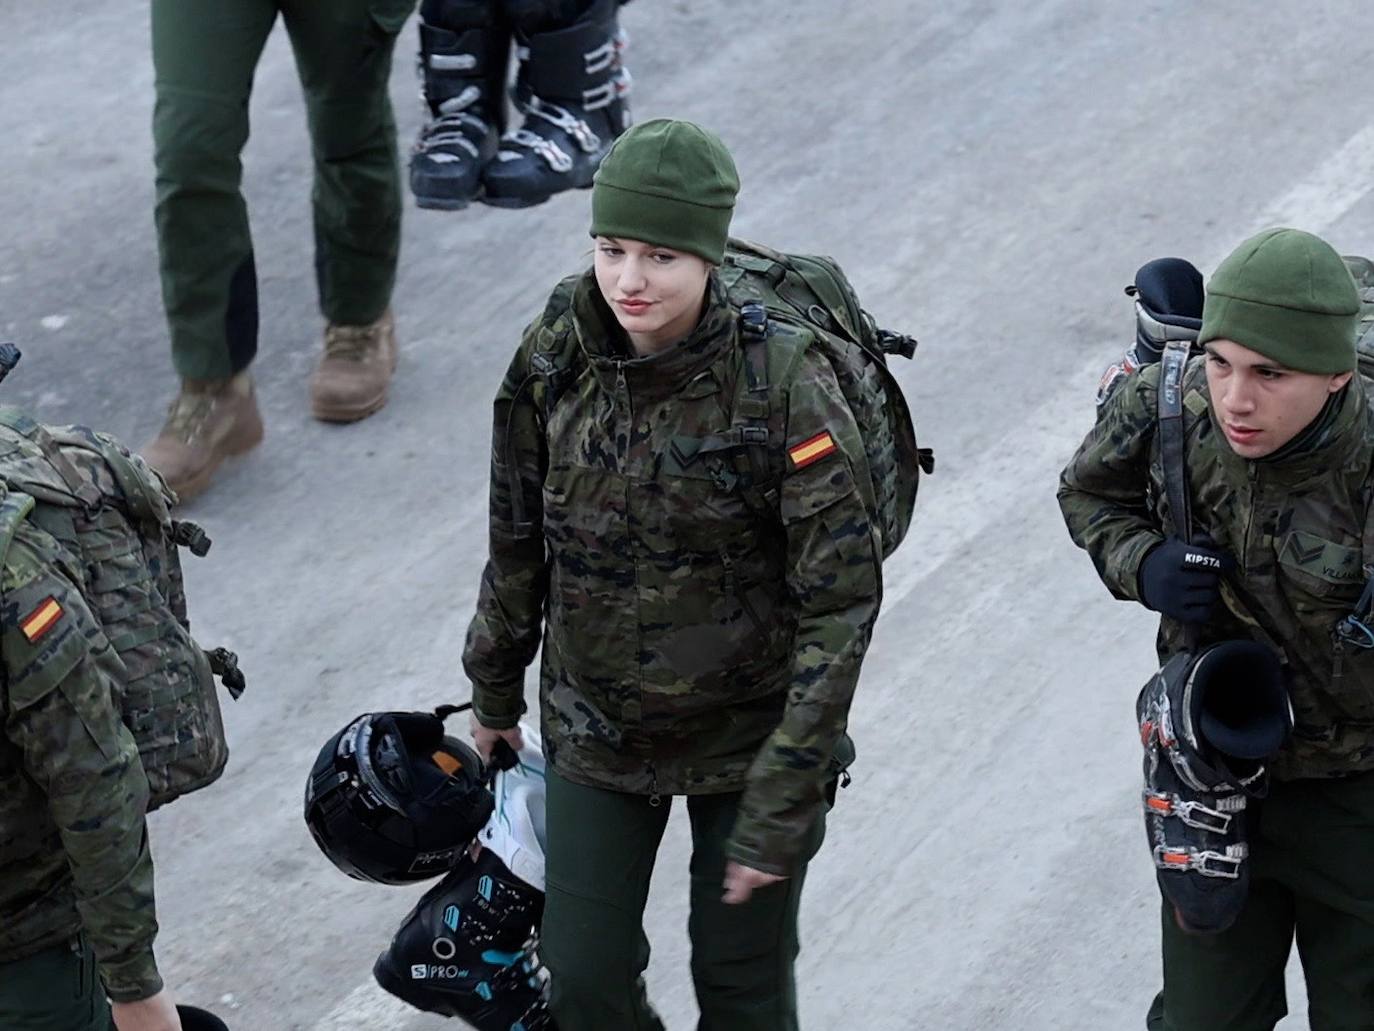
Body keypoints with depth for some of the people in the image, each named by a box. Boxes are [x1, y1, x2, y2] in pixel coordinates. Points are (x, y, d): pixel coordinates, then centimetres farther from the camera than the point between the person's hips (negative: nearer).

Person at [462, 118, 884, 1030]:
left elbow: (842, 604, -20)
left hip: (746, 735, -3)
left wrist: (782, 807, -21)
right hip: (595, 724, 3)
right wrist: (494, 688, 16)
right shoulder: (558, 354, -11)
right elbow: (519, 534, 5)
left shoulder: (786, 389, -25)